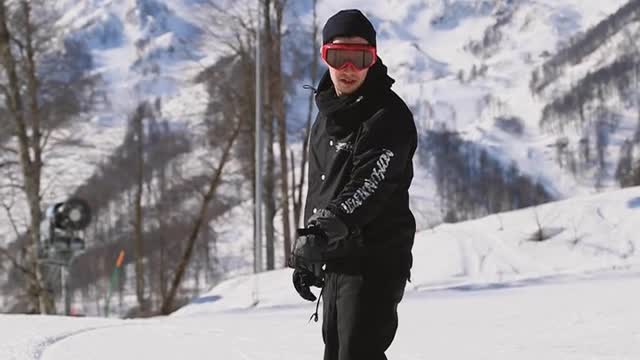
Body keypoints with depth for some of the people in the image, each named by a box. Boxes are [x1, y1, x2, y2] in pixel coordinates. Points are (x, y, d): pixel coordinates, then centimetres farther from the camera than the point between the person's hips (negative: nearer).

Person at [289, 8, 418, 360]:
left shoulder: (388, 116, -13)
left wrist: (332, 223, -43)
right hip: (335, 261, 9)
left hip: (375, 262, -9)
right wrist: (306, 256, 23)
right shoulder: (328, 115, 15)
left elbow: (370, 185, -28)